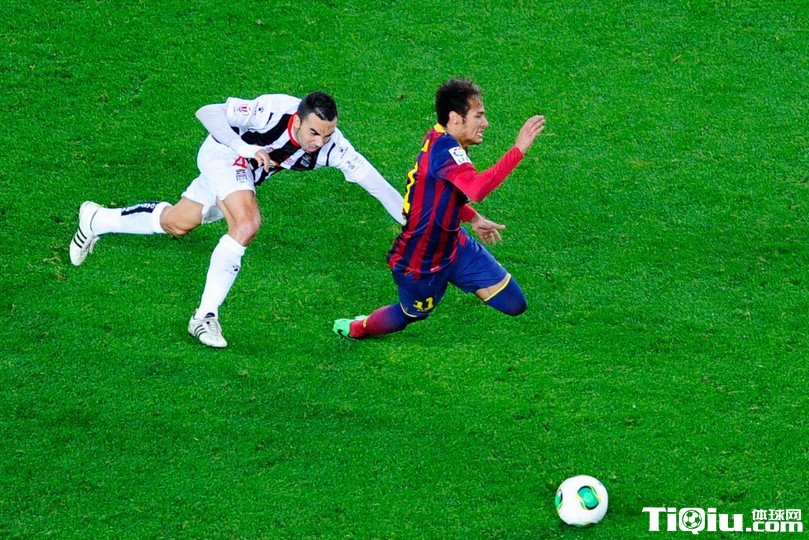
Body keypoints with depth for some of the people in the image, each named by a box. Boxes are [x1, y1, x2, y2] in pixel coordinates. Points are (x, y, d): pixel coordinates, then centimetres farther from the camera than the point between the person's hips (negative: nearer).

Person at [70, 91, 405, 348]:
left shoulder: (330, 145, -26)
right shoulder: (271, 111, -37)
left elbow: (370, 178, -24)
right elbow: (208, 113, -31)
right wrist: (244, 146, -43)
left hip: (248, 171, 6)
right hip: (223, 152, -6)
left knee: (176, 224, 20)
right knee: (247, 224, -30)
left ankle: (96, 220, 43)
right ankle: (205, 316, -22)